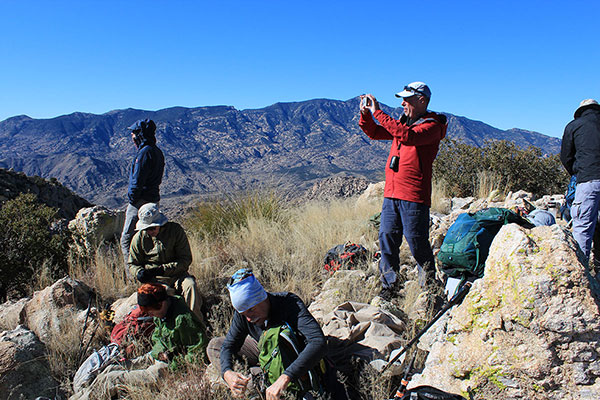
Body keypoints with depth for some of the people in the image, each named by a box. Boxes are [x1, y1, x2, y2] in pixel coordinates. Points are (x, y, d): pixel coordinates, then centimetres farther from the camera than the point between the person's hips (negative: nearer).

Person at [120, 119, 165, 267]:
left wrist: (131, 200, -9)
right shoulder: (157, 152, 14)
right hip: (153, 201, 10)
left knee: (126, 240, -2)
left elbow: (137, 181, -19)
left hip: (140, 202, -9)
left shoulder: (145, 152, -15)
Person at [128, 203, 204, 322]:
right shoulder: (139, 238, 1)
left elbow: (186, 259, -7)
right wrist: (139, 272, -12)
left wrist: (162, 269, -19)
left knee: (190, 285, -31)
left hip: (177, 275, 0)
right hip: (154, 280, 0)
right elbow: (133, 264, 13)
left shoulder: (175, 230, -5)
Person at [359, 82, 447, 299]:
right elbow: (374, 133, 24)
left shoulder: (432, 126, -5)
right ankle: (390, 286, 18)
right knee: (386, 238, 6)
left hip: (414, 197, -7)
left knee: (417, 243, -1)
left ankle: (429, 287, 17)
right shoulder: (403, 122, 19)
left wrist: (378, 113, -22)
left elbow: (408, 136, -24)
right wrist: (365, 113, 6)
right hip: (391, 194, 7)